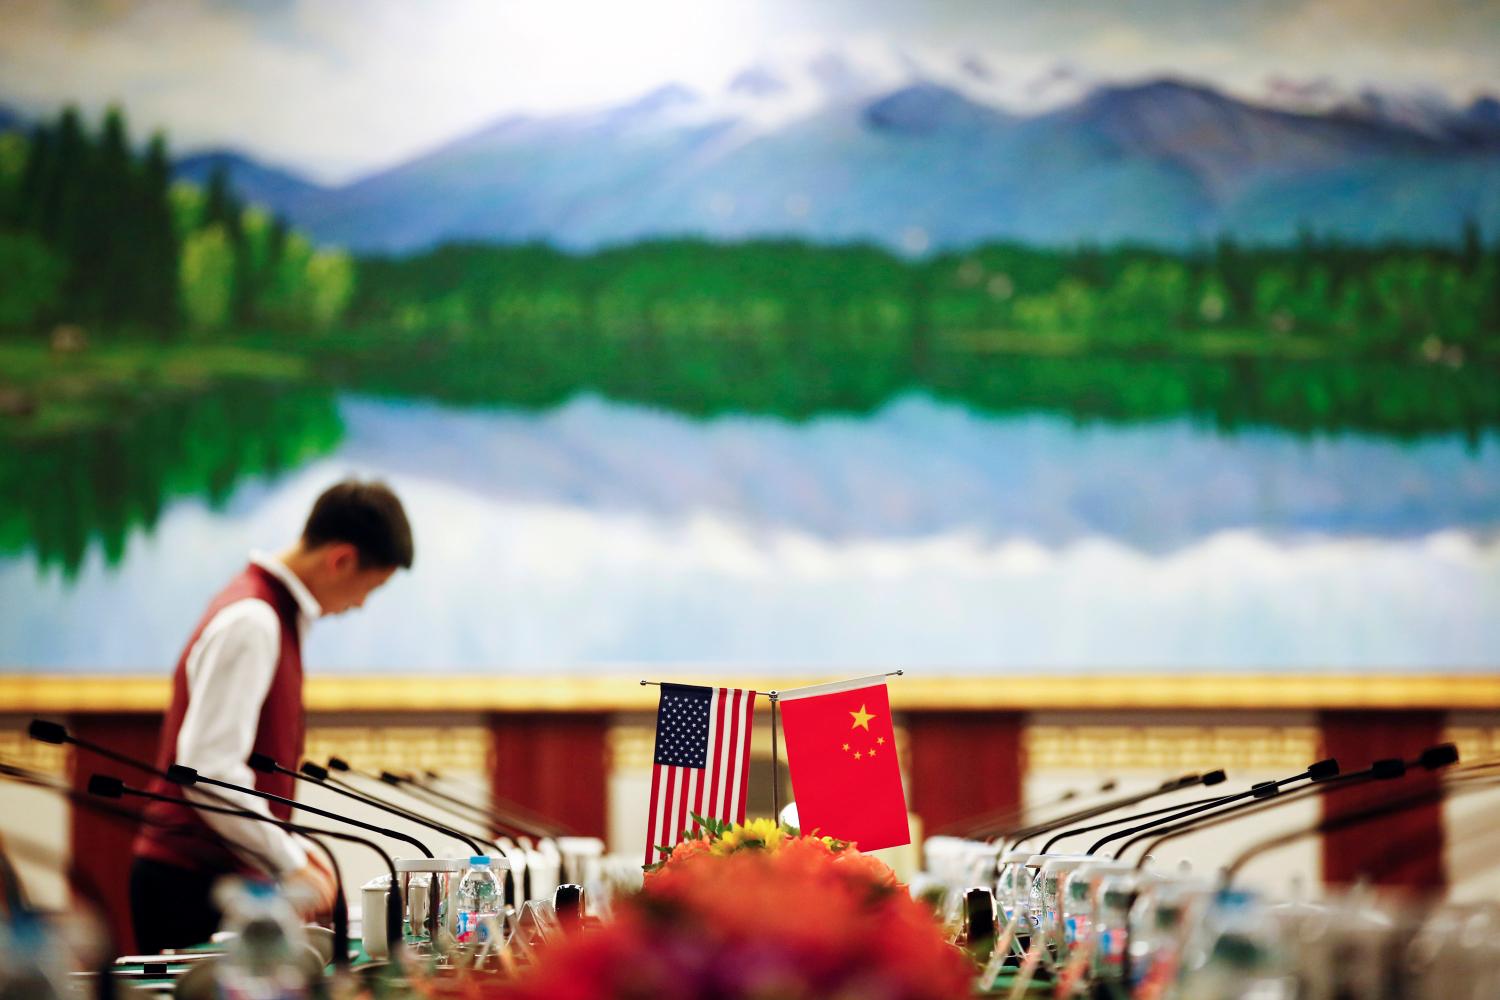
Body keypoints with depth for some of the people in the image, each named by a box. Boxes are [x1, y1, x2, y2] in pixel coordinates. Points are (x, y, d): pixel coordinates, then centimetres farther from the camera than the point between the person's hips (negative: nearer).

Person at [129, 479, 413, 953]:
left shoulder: (274, 613, 15)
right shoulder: (251, 624, -15)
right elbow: (208, 769, -23)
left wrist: (294, 853, 16)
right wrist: (291, 864, -16)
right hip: (194, 881, -9)